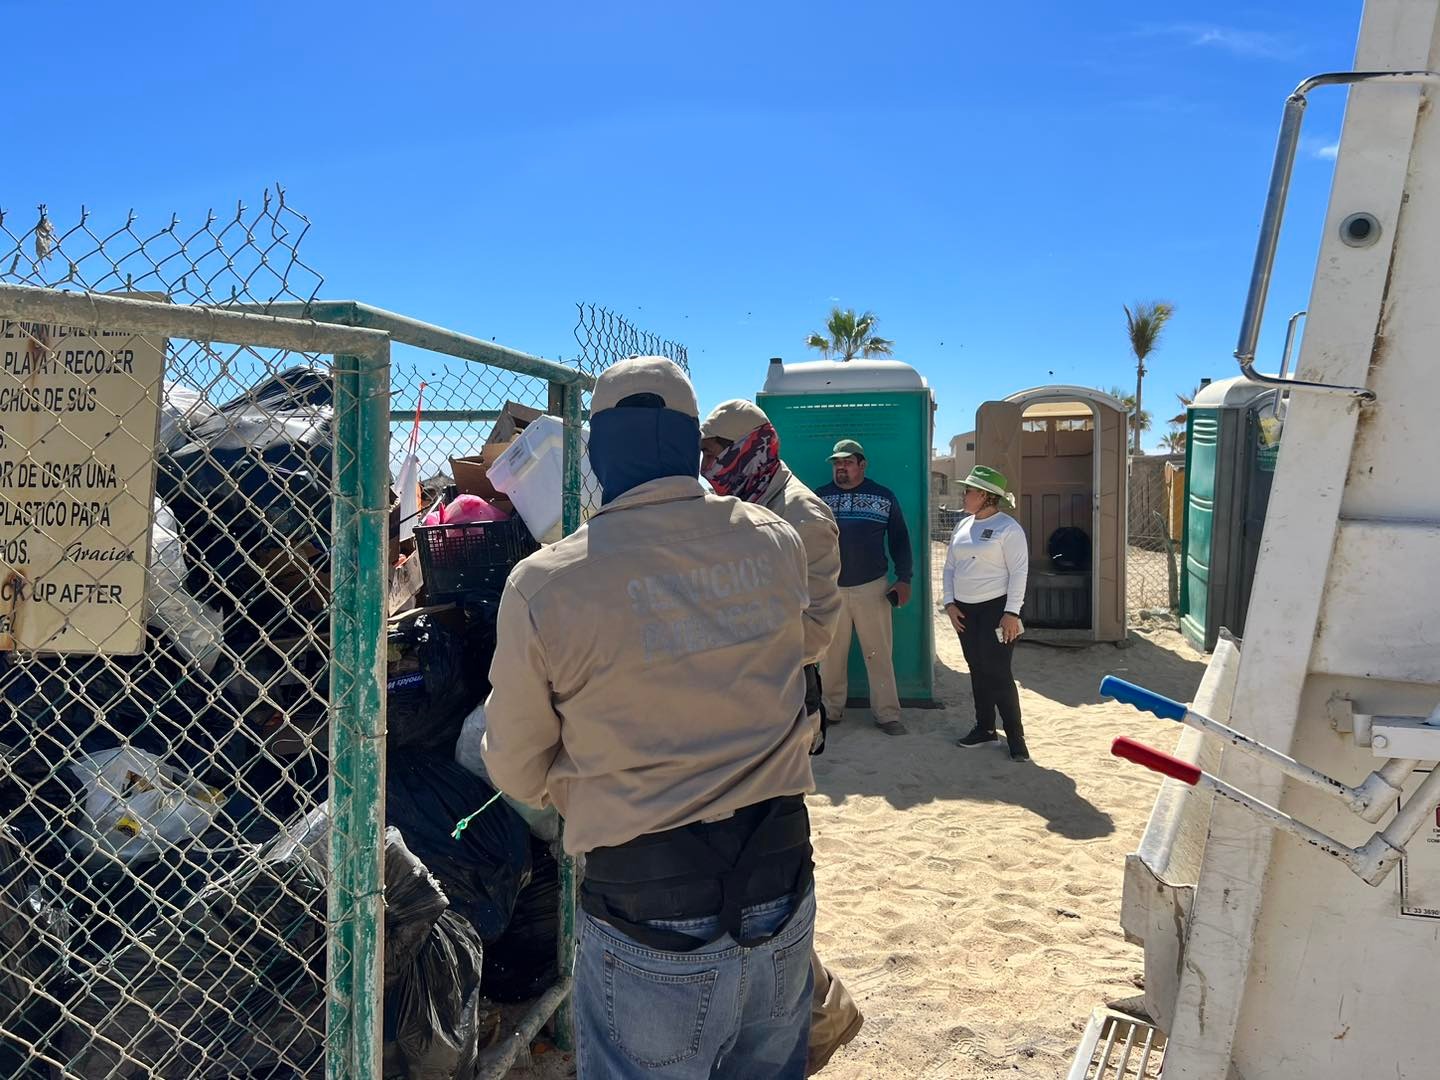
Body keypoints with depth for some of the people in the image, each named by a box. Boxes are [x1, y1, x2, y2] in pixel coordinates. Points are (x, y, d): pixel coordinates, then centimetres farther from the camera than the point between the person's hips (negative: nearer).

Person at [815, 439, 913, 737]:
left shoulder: (884, 497, 5)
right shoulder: (819, 497, 6)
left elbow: (899, 540, 8)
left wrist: (904, 579, 1)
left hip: (872, 588, -1)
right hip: (829, 589, 1)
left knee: (879, 653, 1)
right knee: (830, 653, 6)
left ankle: (887, 714, 7)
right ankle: (831, 710, 18)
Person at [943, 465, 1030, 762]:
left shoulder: (1008, 527, -10)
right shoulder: (963, 525, 11)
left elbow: (1019, 571, -14)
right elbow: (950, 567, 13)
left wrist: (1011, 613, -18)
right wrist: (949, 603, 4)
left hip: (995, 609, -7)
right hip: (965, 610, 7)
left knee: (998, 673, -6)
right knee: (977, 671, 13)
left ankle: (1015, 737, 4)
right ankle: (984, 728, 24)